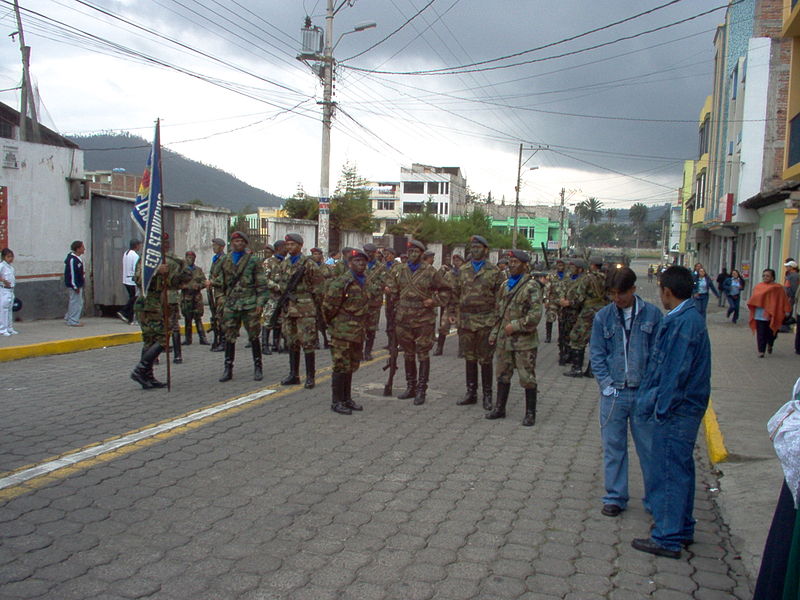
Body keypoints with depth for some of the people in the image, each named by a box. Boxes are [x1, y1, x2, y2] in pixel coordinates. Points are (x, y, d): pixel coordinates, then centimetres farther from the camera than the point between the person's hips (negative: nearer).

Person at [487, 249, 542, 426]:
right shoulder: (505, 285, 12)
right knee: (503, 375, 15)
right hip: (504, 339, 7)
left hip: (523, 340, -7)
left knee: (527, 378, 1)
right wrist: (494, 333, 15)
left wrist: (515, 326, -18)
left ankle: (530, 414, 11)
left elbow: (536, 314, -18)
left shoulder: (531, 287, -11)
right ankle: (499, 408, 26)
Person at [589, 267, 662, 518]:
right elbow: (596, 355, 4)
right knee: (613, 447, 8)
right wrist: (607, 384, -5)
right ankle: (615, 497, 21)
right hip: (614, 393, 1)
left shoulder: (652, 314, -1)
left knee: (649, 447, 7)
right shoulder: (603, 316, 2)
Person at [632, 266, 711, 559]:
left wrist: (661, 408, -16)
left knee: (667, 472, -1)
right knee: (680, 469, 19)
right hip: (686, 409, 10)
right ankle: (682, 529, 32)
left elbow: (676, 372, -22)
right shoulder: (689, 317, 10)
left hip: (676, 412, -10)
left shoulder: (683, 322, -21)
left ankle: (667, 538, 8)